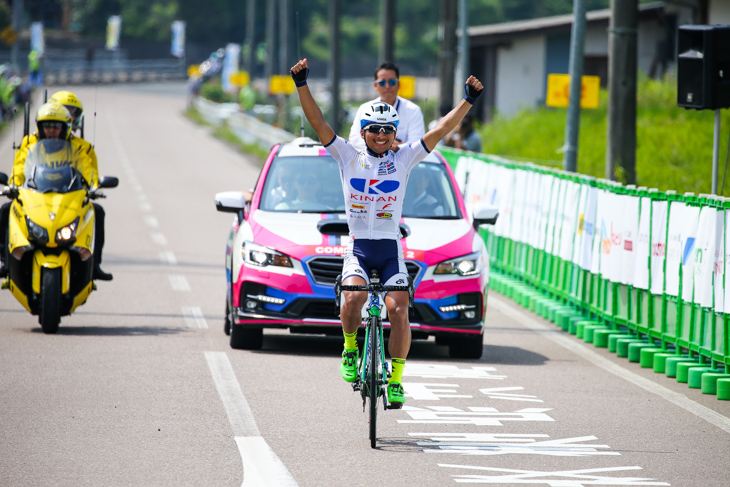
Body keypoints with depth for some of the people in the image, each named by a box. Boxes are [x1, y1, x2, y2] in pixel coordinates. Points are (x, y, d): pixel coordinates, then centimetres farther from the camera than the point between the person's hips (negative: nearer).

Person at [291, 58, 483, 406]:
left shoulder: (404, 159, 6)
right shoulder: (349, 158, 5)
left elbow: (441, 130, 2)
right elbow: (318, 123, -2)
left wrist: (468, 101, -7)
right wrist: (302, 85, -12)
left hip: (391, 249, 1)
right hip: (358, 247, -1)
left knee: (399, 311, -16)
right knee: (353, 299, -27)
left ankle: (396, 380, -1)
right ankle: (350, 349, 2)